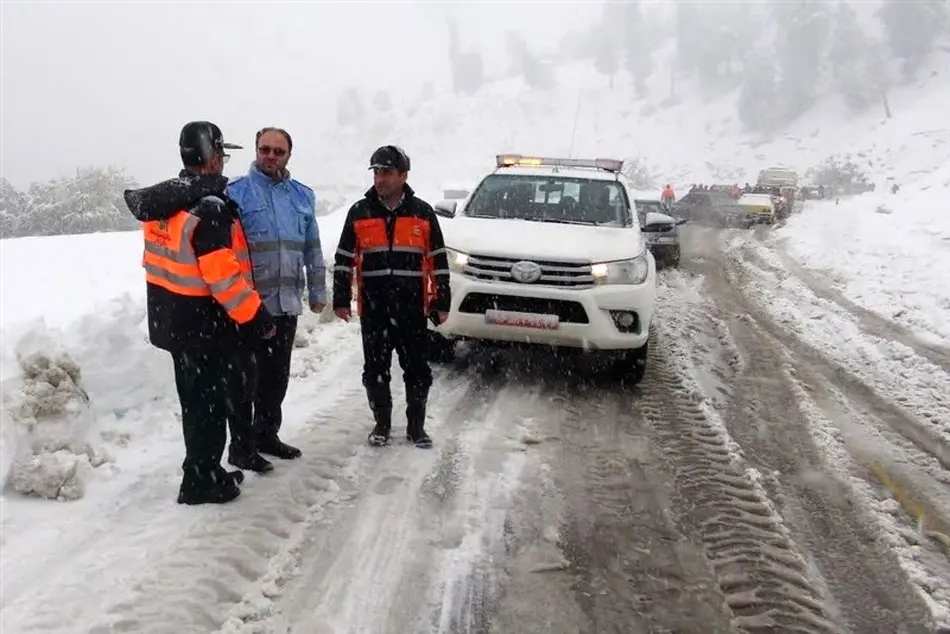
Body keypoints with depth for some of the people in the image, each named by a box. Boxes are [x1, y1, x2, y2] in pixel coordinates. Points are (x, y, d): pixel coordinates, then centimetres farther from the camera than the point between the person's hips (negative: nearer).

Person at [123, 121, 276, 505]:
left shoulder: (161, 203, 7)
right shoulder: (210, 208, -22)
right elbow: (224, 276, -25)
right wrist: (256, 319, -17)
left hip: (173, 320, 9)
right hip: (206, 325, -9)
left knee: (195, 399, 19)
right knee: (209, 403, 3)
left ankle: (203, 471, 31)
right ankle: (201, 482, 12)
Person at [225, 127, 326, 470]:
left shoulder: (302, 195, 12)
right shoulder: (237, 192, -6)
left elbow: (313, 249, 16)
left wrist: (317, 290, 15)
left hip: (287, 302, 6)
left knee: (277, 374, 16)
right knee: (247, 376, 1)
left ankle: (266, 434, 31)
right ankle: (241, 445, 11)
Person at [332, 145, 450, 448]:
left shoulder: (423, 213, 3)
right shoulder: (359, 212, 4)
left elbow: (438, 260, 6)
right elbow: (344, 259, 6)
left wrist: (442, 302, 3)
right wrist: (341, 299, 1)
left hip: (413, 309, 0)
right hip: (373, 309, 1)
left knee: (418, 370, 5)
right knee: (375, 370, 8)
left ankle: (416, 425, 20)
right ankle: (381, 423, 24)